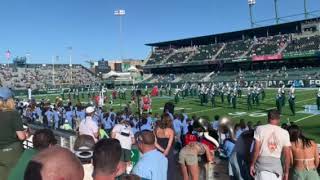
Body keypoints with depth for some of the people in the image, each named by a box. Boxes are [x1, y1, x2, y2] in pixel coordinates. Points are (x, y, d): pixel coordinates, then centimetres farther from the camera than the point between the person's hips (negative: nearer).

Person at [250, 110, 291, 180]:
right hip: (276, 165, 2)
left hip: (262, 163, -1)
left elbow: (256, 150, -9)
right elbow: (287, 155, 1)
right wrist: (286, 172, 10)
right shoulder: (284, 133, 2)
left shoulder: (260, 129, -3)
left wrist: (252, 164, 1)